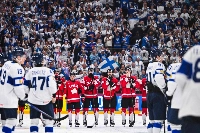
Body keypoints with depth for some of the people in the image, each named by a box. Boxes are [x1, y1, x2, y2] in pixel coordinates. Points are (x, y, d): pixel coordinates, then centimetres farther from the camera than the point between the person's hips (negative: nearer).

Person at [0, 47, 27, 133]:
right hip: (9, 99, -10)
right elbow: (18, 86, -20)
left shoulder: (7, 64, 9)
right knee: (11, 121, -7)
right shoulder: (17, 68, -18)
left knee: (11, 120, 17)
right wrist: (23, 96, -3)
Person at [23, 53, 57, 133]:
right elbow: (51, 84, -15)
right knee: (49, 121, 3)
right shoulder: (48, 71, -7)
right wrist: (54, 95, -4)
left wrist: (29, 94, 25)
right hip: (46, 99, -3)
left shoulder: (30, 72, 4)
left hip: (33, 100, 3)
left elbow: (26, 85, 8)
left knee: (34, 121, 9)